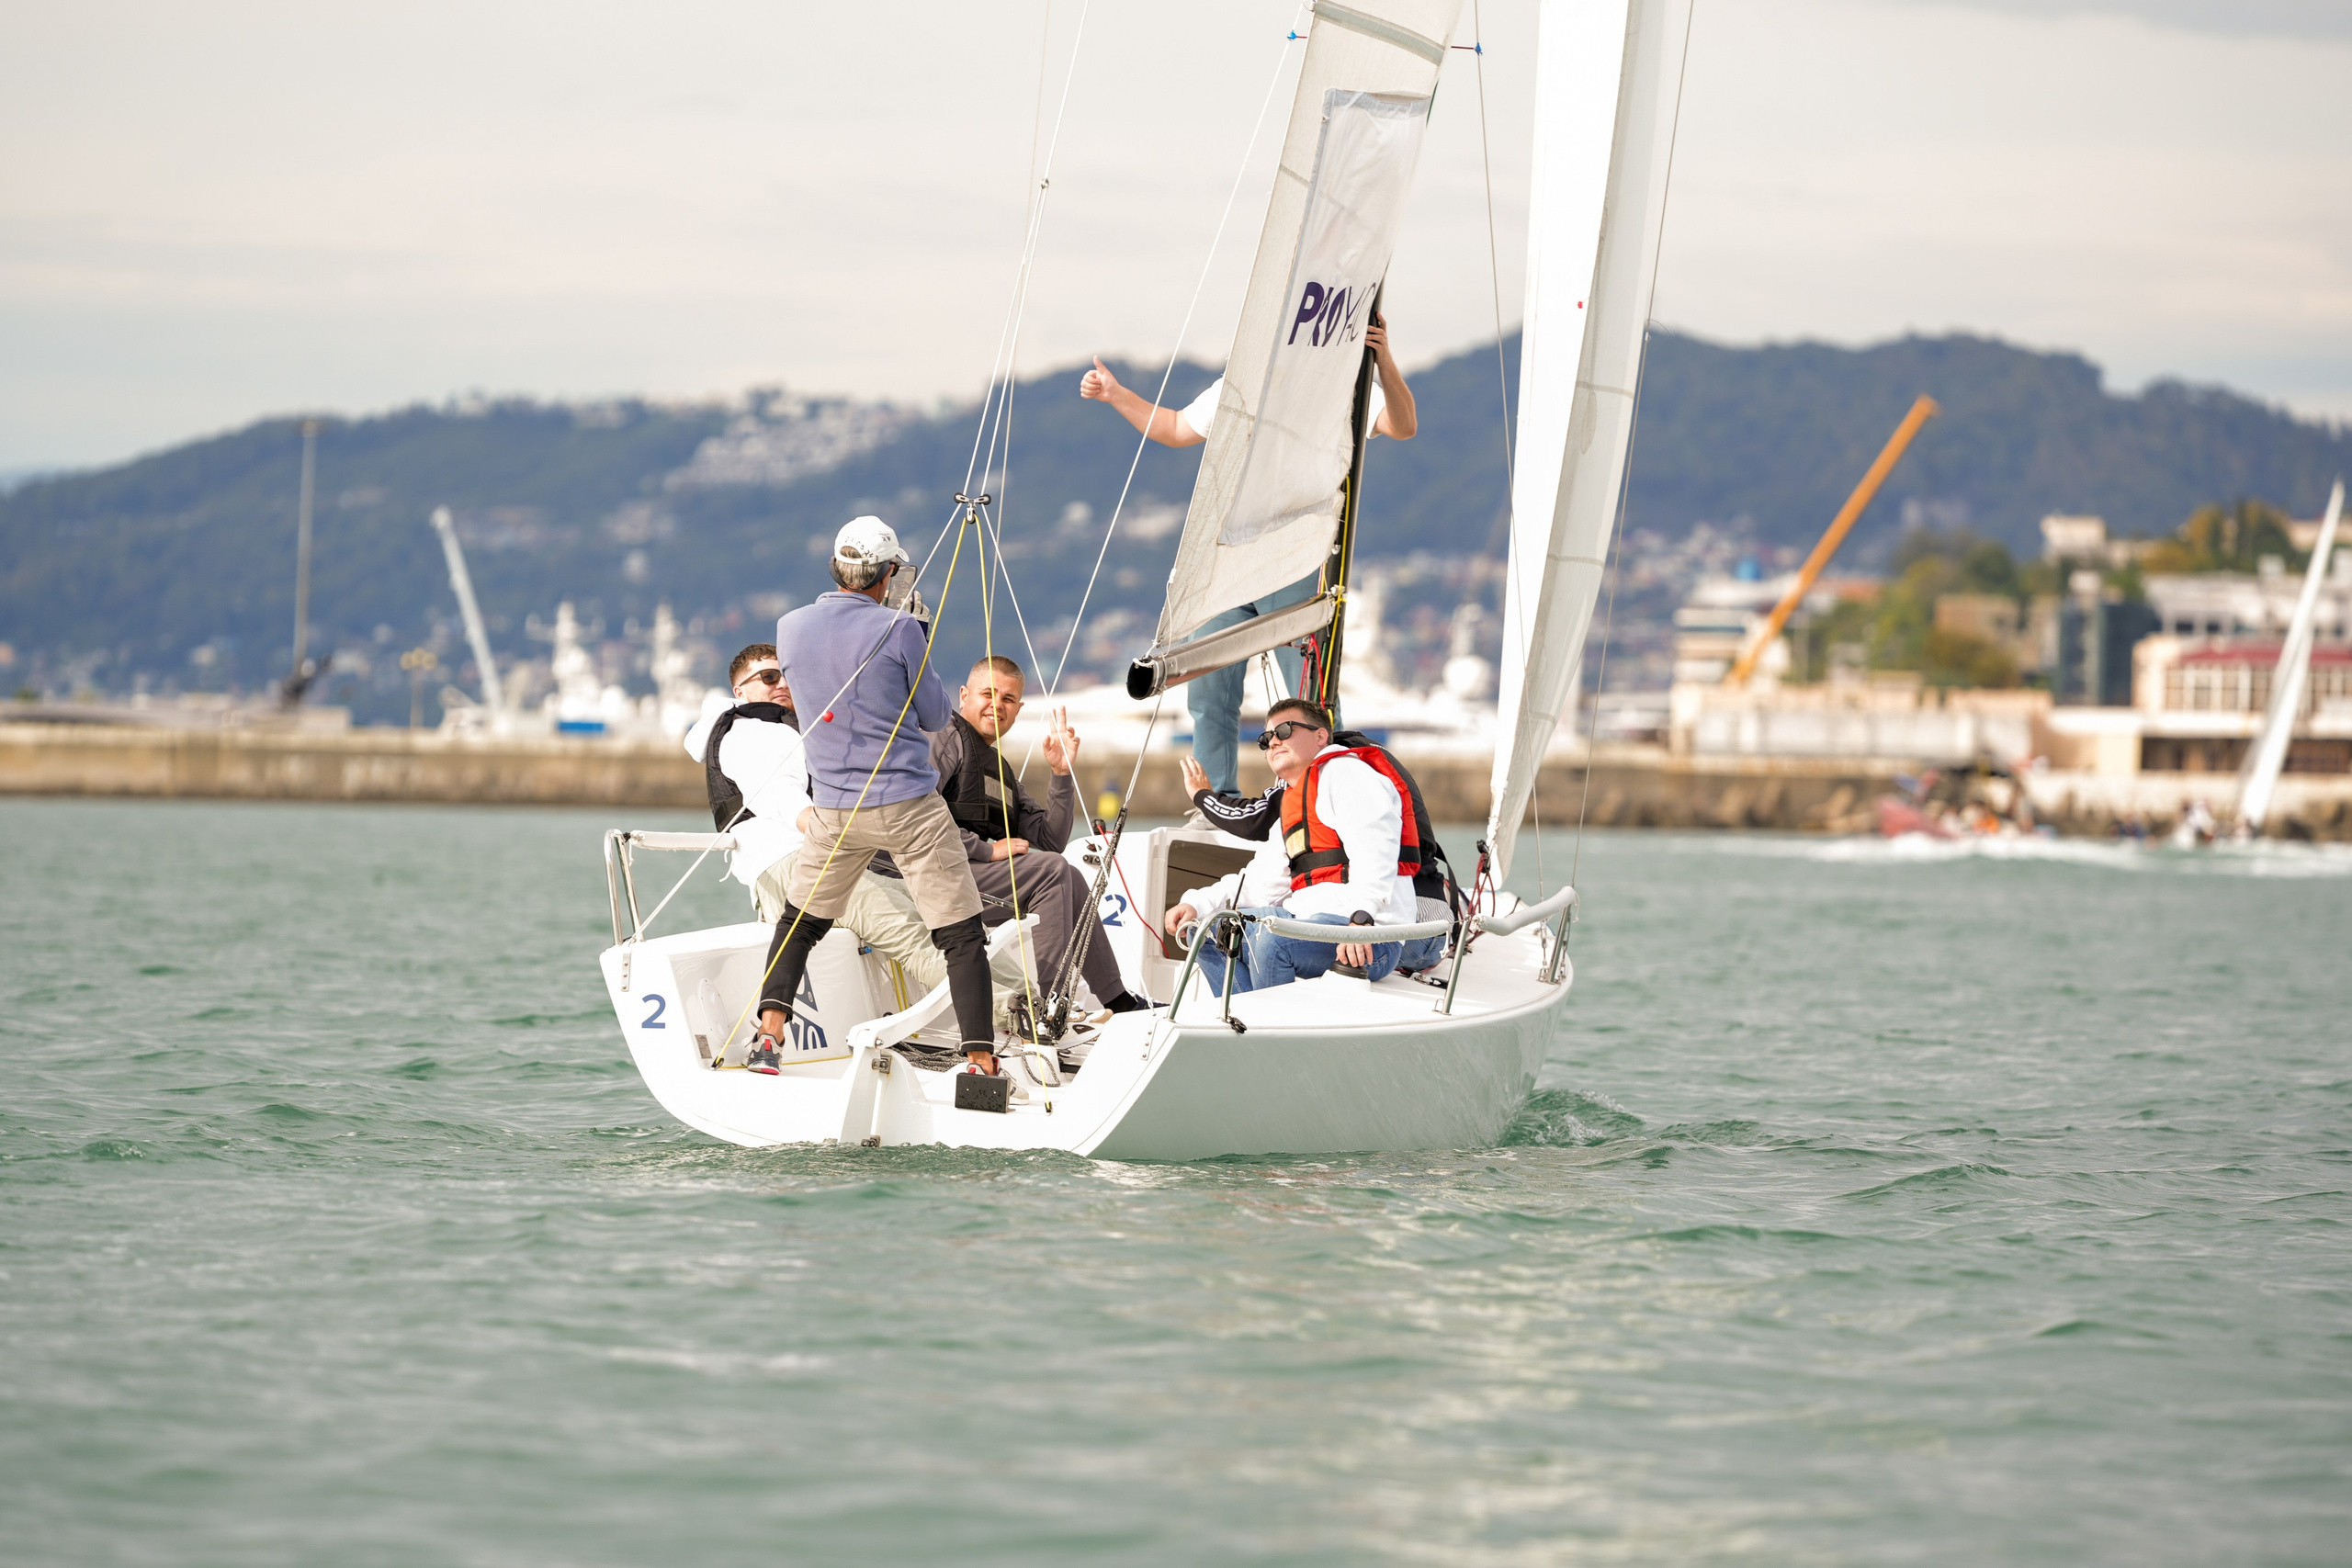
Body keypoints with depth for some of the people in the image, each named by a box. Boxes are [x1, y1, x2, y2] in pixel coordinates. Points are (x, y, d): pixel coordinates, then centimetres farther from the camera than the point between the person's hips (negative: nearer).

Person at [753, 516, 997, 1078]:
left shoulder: (790, 628, 1)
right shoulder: (899, 630, -11)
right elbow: (935, 716, -1)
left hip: (834, 810, 4)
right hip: (909, 805, -4)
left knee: (799, 922, 21)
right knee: (962, 935, 1)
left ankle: (769, 1032, 5)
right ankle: (981, 1059, -5)